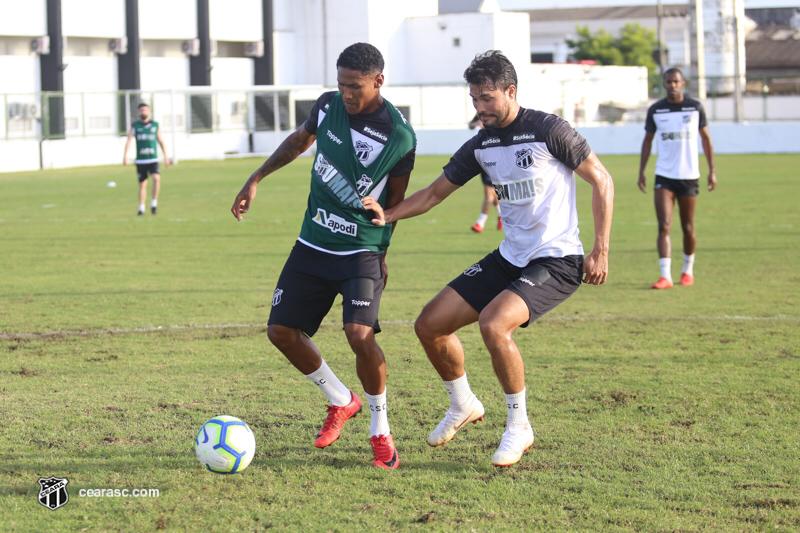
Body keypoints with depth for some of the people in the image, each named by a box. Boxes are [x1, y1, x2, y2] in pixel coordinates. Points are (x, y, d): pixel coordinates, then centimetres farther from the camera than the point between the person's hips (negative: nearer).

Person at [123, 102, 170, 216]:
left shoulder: (155, 125, 7)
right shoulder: (135, 125, 3)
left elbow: (161, 141, 14)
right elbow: (129, 140, -6)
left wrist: (166, 156, 13)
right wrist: (125, 155, -18)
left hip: (153, 159, 0)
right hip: (140, 160, 0)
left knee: (156, 178, -22)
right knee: (142, 184, 4)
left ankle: (154, 202, -11)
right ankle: (141, 208, 17)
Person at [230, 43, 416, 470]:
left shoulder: (400, 137, -15)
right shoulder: (328, 106, -3)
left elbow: (395, 202, -3)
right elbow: (300, 140, 20)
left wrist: (380, 254, -1)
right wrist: (256, 179, 17)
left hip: (362, 250, -6)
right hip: (312, 244, 6)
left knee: (360, 334, -24)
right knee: (281, 331, 3)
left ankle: (380, 432, -2)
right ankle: (341, 402, 26)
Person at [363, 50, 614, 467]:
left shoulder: (548, 130, -14)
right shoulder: (480, 145, 5)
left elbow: (601, 181, -9)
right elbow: (436, 192, 12)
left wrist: (600, 252, -12)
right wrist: (388, 214, -6)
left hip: (556, 260, -7)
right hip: (510, 257, 7)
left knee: (493, 324, -30)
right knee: (429, 325, 3)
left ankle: (519, 427, -10)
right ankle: (463, 405, 28)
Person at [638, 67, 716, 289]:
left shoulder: (695, 107, 0)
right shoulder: (655, 110, 2)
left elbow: (705, 138, 8)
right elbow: (647, 140, 11)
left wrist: (712, 170, 3)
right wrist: (641, 171, 3)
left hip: (689, 176, 0)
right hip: (664, 176, 0)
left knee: (688, 228, 8)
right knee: (664, 226, -12)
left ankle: (688, 270, 28)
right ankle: (665, 276, -16)